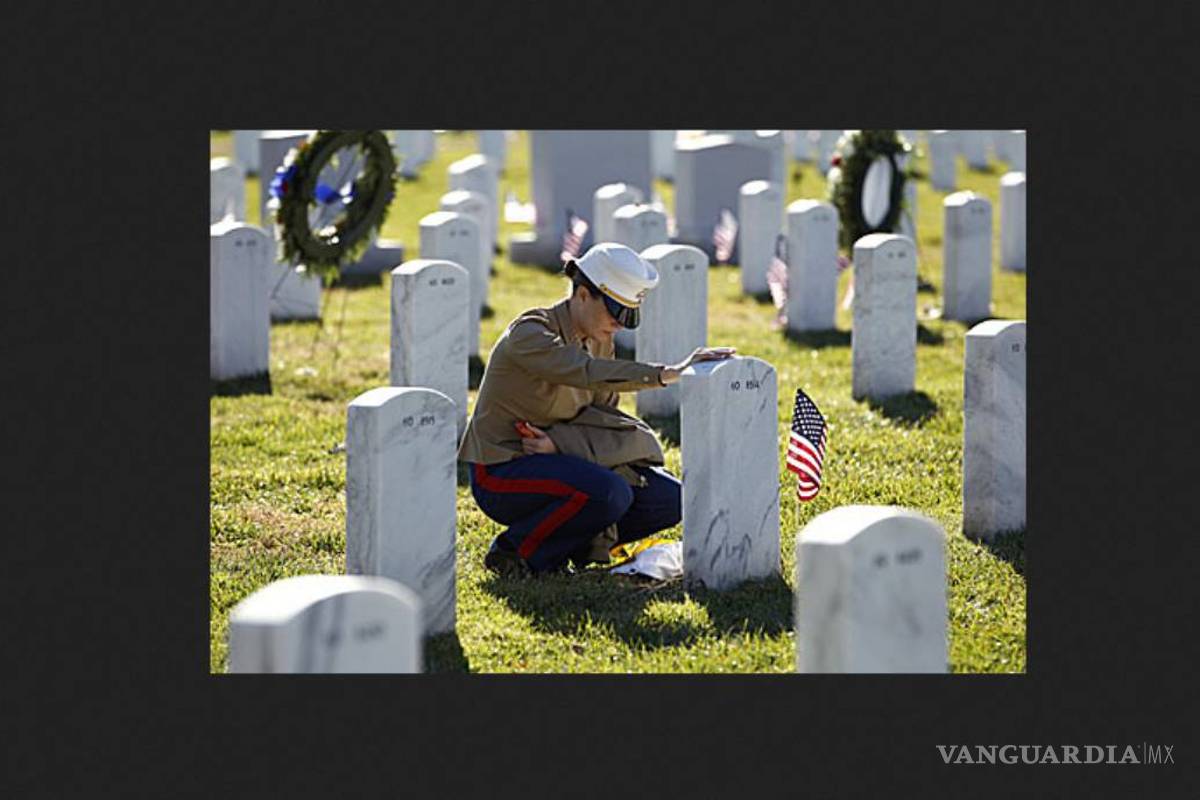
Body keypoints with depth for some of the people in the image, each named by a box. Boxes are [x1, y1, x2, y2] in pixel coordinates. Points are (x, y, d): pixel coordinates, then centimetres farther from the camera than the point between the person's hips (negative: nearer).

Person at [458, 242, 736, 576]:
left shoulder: (600, 341, 5)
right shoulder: (530, 333, -20)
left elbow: (604, 417, 3)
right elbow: (591, 374, -37)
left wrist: (559, 440, -19)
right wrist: (668, 373, -49)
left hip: (556, 460, 8)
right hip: (502, 472, -8)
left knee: (669, 499, -6)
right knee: (610, 494, -33)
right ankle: (516, 552, -12)